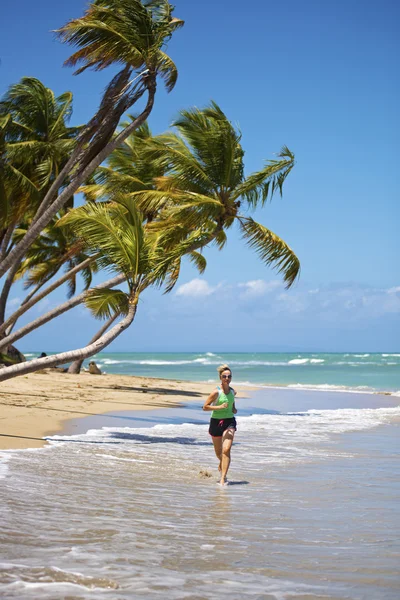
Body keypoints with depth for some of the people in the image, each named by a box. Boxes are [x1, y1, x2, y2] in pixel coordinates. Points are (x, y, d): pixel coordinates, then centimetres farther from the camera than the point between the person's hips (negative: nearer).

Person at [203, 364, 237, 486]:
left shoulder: (232, 391, 4)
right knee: (218, 452, 16)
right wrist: (219, 407, -23)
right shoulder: (216, 392, -13)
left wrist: (234, 409, 4)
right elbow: (205, 407, -13)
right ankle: (221, 464, 51)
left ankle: (223, 478, -15)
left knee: (226, 450, -16)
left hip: (229, 422, 2)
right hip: (216, 422, -2)